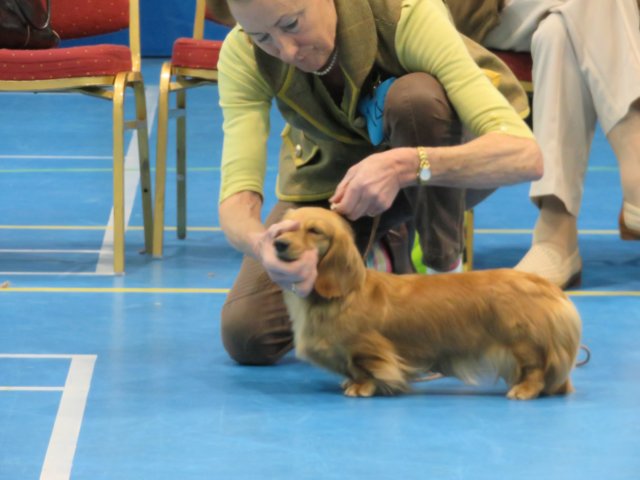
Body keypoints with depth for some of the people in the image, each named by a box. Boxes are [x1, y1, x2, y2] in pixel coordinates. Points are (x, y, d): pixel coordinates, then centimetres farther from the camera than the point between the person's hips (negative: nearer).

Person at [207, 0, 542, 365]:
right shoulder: (242, 54, -27)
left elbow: (524, 154, -42)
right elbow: (238, 190, -33)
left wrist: (404, 166, -56)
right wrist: (260, 242, -56)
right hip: (332, 172, 3)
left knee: (416, 96, -38)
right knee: (247, 335, -14)